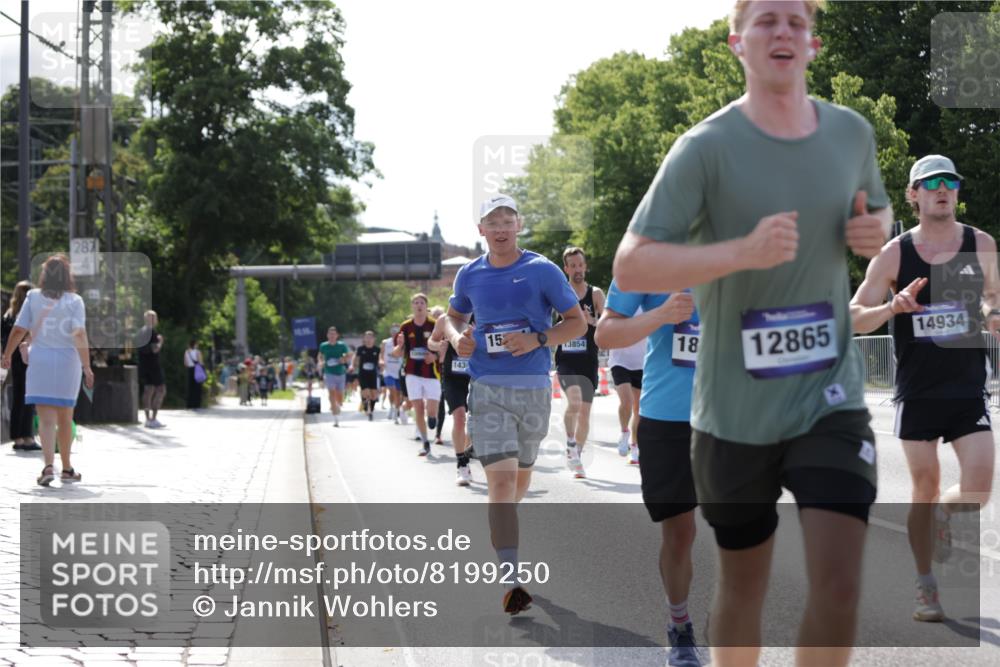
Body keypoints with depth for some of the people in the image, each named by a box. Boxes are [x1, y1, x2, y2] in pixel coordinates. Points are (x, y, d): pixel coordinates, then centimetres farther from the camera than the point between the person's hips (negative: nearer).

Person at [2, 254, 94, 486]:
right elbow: (80, 335, -14)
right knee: (65, 418, 13)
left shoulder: (33, 297, 0)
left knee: (46, 417, -2)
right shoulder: (74, 301, -6)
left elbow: (19, 330, 0)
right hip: (67, 361, 0)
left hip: (39, 360, 0)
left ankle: (49, 465, -22)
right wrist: (87, 367, -13)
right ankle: (66, 469, 25)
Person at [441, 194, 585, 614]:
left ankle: (502, 526, 50)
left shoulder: (543, 271, -2)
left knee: (521, 476, 17)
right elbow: (453, 315, 24)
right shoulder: (469, 276, 6)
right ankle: (511, 582, -17)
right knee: (501, 480, -14)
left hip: (534, 387, 1)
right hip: (487, 389, -1)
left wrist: (538, 340, -15)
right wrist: (456, 338, 1)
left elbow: (578, 323, 1)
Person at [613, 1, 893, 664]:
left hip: (831, 399, 2)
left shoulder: (852, 133, 2)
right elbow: (630, 266, -18)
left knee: (839, 587, -11)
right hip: (735, 412, -2)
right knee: (744, 587, 12)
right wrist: (743, 251, -31)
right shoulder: (706, 148, -11)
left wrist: (875, 229, -2)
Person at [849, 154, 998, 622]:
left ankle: (943, 514, 26)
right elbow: (854, 318, -1)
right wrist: (893, 307, -21)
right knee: (925, 487, 3)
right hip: (917, 391, -1)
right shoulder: (894, 254, -2)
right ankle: (925, 587, 18)